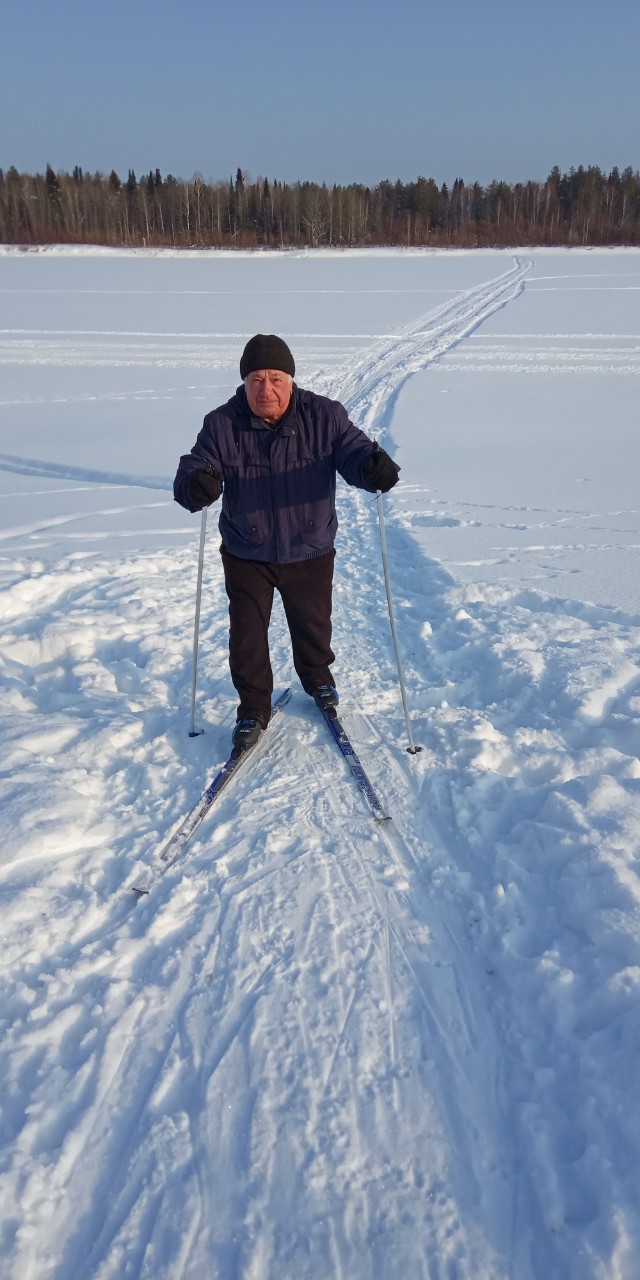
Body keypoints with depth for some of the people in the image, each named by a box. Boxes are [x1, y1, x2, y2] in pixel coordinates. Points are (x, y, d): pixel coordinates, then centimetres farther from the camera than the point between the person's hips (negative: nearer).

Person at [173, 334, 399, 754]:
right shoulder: (222, 425, -14)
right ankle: (254, 709, 27)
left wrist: (374, 466, -42)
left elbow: (352, 451, -17)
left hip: (310, 553, 1)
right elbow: (195, 467, -17)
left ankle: (318, 679, 52)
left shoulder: (324, 416, -13)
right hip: (245, 557, 0)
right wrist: (196, 485, -43)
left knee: (313, 626, 20)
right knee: (246, 636, 5)